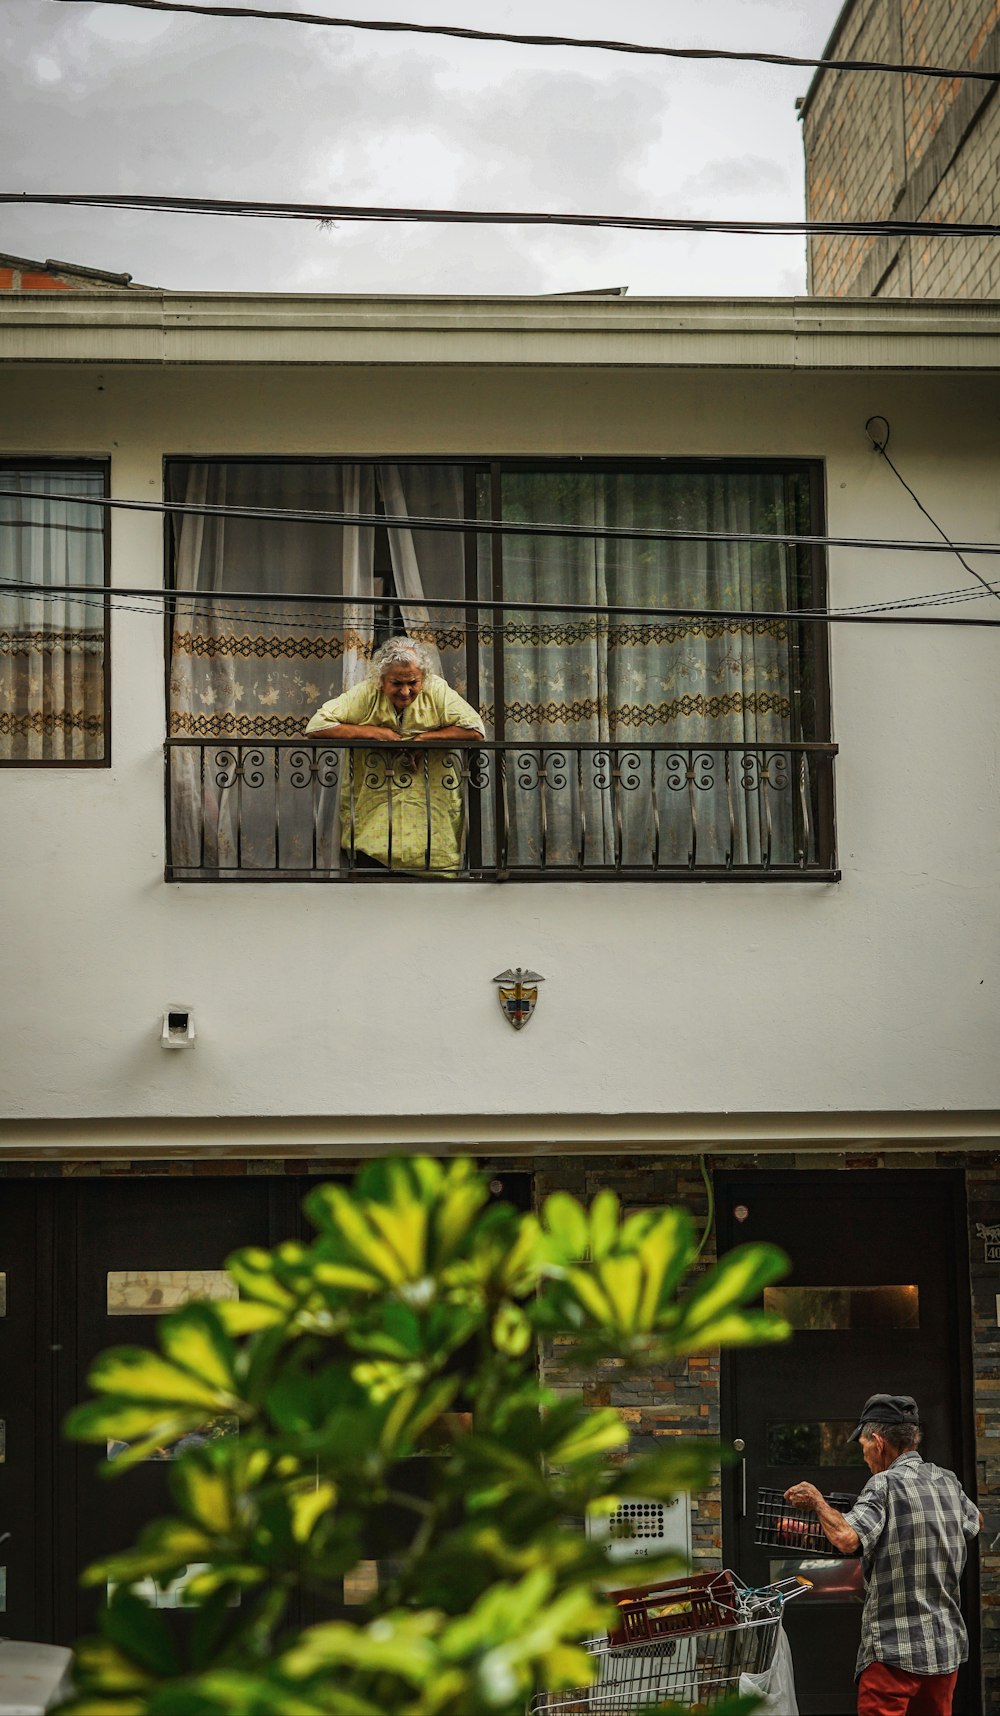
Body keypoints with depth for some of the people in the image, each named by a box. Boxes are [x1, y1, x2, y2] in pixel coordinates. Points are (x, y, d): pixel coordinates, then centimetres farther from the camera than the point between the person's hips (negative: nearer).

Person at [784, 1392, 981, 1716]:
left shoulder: (885, 1485, -12)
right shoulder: (948, 1481, 9)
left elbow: (847, 1539, -27)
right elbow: (975, 1521, 30)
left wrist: (816, 1501, -12)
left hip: (894, 1651, -7)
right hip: (946, 1648, 7)